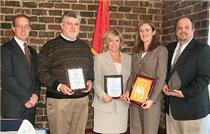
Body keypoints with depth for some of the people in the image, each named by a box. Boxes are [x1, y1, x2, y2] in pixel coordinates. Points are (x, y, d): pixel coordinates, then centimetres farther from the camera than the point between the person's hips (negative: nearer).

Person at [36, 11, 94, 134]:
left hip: (82, 99, 4)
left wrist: (90, 81, 2)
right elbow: (42, 72, -4)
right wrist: (58, 86, -16)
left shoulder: (85, 47, 14)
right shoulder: (50, 46, 0)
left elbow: (91, 68, 22)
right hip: (58, 100, -4)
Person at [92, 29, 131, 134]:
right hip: (104, 104, -2)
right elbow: (96, 81, 0)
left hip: (122, 104, 2)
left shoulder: (128, 58, 13)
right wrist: (102, 95, -16)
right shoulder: (99, 57, 6)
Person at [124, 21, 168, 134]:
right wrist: (127, 91, -1)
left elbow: (161, 77, -10)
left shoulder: (161, 50, -6)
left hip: (151, 98, -5)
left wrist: (152, 99, -15)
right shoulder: (136, 51, 11)